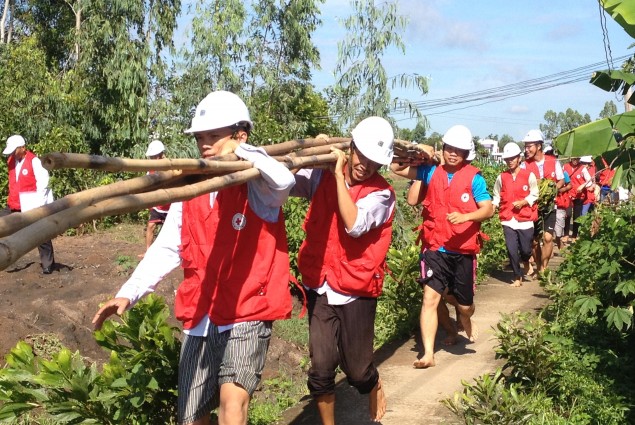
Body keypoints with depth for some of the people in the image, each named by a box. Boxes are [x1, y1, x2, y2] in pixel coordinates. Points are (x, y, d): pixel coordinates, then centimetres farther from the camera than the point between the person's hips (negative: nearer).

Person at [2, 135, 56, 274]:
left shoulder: (34, 161, -15)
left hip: (32, 205, -7)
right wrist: (13, 197, 15)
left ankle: (48, 264, 9)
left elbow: (42, 182, -16)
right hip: (14, 205, 7)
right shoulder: (11, 161, 6)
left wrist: (38, 203, -17)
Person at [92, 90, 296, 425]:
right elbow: (166, 249, 2)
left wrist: (242, 153, -25)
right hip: (199, 319, 5)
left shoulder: (258, 187, -7)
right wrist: (128, 294, -7)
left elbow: (284, 181, -32)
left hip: (247, 316, -5)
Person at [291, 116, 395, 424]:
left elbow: (355, 226, -26)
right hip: (320, 288, 2)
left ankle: (374, 388, 44)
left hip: (357, 291, -2)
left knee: (356, 370, 9)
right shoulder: (322, 176, 2)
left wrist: (339, 174, -22)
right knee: (321, 369, 0)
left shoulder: (382, 193, -8)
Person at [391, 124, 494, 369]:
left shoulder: (474, 177, -4)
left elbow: (488, 209, -12)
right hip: (435, 248, 1)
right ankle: (428, 354, -4)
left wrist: (465, 217, -29)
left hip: (463, 250, -1)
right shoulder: (431, 172, 3)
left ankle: (465, 318, 49)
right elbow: (396, 168, 6)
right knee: (430, 298, -9)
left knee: (464, 305, 11)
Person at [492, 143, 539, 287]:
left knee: (526, 249, 3)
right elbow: (497, 196, 13)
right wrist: (492, 206, -6)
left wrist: (522, 202, -13)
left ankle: (526, 262, 40)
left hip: (525, 219, -1)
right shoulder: (501, 177, 5)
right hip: (508, 220, 1)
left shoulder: (529, 175, -1)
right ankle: (517, 277, 16)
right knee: (512, 250, -2)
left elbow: (534, 195, 3)